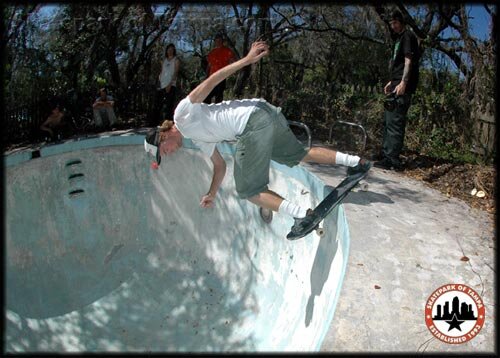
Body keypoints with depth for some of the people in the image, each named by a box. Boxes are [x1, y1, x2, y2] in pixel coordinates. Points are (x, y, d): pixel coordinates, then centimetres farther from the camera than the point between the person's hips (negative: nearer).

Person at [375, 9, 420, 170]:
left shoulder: (408, 36, -3)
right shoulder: (399, 38, 25)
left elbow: (408, 60, -14)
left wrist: (403, 82, -23)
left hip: (402, 86, -10)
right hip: (396, 85, 10)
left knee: (394, 122, -15)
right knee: (388, 120, 12)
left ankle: (392, 159, -16)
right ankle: (386, 154, 19)